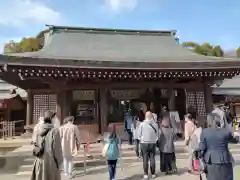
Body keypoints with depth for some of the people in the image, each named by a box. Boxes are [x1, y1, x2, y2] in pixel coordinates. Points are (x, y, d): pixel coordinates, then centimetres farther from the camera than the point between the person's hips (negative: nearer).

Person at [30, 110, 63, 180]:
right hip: (50, 160, -5)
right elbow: (57, 148, -14)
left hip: (39, 160, 5)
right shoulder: (54, 131, -16)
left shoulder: (39, 130, 0)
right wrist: (59, 162, -3)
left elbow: (37, 145, 8)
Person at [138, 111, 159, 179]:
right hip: (153, 143, 1)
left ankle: (146, 174, 12)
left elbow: (139, 135, -4)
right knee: (152, 159, 12)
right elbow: (157, 135, 1)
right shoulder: (155, 124, -8)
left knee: (145, 159, 8)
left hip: (144, 143, -1)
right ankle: (153, 173, 19)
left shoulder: (142, 124, -12)